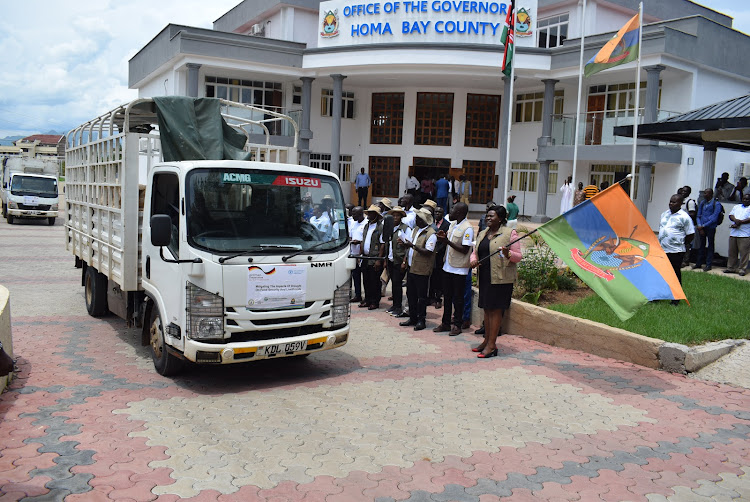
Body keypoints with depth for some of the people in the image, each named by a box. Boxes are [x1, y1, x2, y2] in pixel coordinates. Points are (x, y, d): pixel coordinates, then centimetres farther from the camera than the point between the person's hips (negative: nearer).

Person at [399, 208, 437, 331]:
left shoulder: (431, 234, -13)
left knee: (421, 296, 0)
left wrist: (413, 245, -22)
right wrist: (405, 261, 9)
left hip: (422, 270, -8)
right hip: (411, 267, 8)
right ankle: (412, 318, 25)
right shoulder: (415, 229, 14)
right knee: (410, 294, 14)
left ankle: (421, 320, 9)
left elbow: (428, 252, -21)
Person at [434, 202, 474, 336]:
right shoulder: (452, 225, 11)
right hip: (448, 266, 8)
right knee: (447, 296, 14)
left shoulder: (467, 228, -15)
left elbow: (465, 250, -20)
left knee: (457, 298, 2)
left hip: (459, 269, -8)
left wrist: (447, 241, -23)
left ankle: (457, 325, 12)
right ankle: (446, 323, 23)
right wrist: (443, 237, -3)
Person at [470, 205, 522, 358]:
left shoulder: (510, 233, -5)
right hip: (485, 277, 7)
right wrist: (473, 260, 1)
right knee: (487, 309, 12)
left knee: (496, 310, -4)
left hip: (501, 278, -7)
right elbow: (475, 252, 23)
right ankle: (486, 340, 22)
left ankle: (492, 345, 0)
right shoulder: (482, 234, 15)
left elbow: (518, 257, -5)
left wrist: (508, 254, -26)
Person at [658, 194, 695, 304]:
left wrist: (680, 243, 3)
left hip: (675, 251, -6)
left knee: (675, 274, 2)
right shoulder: (664, 214, 11)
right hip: (661, 249, 6)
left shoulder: (684, 217, -8)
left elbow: (690, 234, -5)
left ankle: (676, 298, 12)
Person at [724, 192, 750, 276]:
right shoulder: (736, 207, 20)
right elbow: (731, 215, 9)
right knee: (732, 252, 10)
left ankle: (742, 269, 0)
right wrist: (735, 220, -11)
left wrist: (740, 222, -15)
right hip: (733, 233, 5)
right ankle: (731, 268, 17)